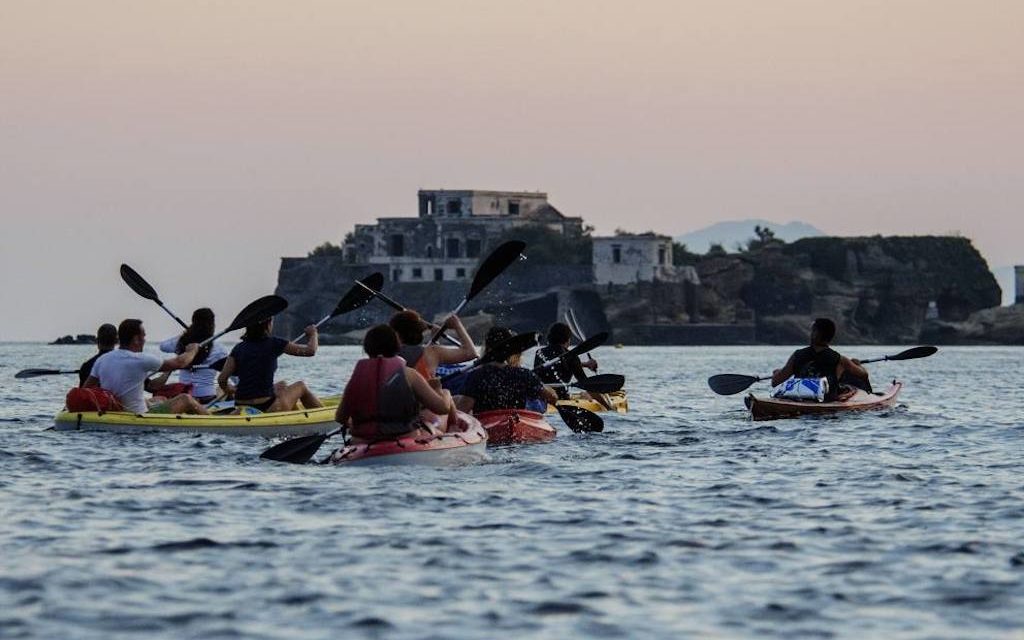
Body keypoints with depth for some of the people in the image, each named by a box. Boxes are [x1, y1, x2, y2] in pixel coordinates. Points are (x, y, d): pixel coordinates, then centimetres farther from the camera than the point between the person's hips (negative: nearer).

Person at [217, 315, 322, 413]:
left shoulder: (238, 348, 3)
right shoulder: (274, 344, -8)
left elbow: (222, 379, -1)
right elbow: (310, 350, -1)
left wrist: (228, 389, 22)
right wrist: (313, 333, 20)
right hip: (266, 407, -5)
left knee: (282, 385, 34)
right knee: (301, 386, 22)